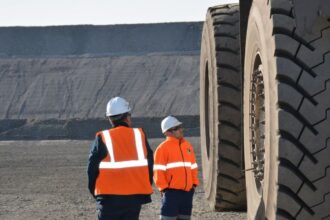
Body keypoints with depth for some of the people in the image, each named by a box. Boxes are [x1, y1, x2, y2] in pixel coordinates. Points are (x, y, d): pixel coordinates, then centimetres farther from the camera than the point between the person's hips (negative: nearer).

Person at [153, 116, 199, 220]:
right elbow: (158, 171, -9)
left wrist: (194, 183, 12)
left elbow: (193, 167, 21)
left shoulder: (188, 146, 14)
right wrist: (163, 187, -13)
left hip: (187, 191, 7)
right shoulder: (163, 148, -6)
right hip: (171, 191, -7)